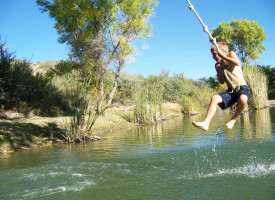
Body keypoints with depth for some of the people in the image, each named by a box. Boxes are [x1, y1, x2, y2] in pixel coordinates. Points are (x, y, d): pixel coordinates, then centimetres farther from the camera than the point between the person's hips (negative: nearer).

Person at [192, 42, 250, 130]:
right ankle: (206, 123, -29)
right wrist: (221, 68, -7)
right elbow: (221, 81, 4)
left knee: (242, 99, -37)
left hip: (242, 88, -5)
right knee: (215, 98, -19)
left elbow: (237, 63, -22)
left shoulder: (231, 54, 2)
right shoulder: (218, 65, 13)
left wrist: (222, 56, -14)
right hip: (230, 91, 5)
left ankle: (234, 119, -10)